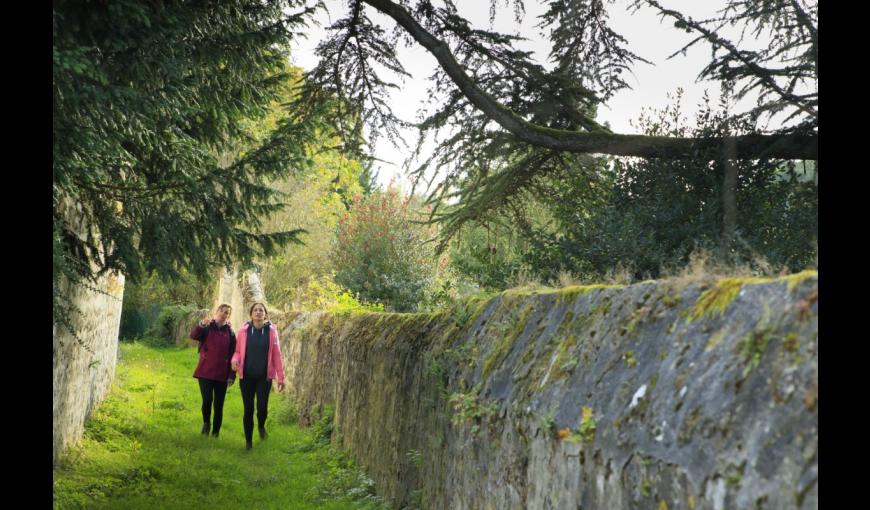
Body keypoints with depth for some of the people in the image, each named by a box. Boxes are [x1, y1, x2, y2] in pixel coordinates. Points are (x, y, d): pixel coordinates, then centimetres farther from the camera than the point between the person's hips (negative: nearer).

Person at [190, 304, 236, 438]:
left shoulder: (230, 332, 6)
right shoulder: (206, 328, 2)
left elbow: (233, 355, 5)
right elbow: (193, 335, -20)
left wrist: (232, 375, -2)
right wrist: (201, 325, -41)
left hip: (222, 374, 2)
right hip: (205, 372, -2)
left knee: (219, 404, 5)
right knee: (207, 399, -15)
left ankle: (216, 431, 19)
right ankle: (206, 422, 13)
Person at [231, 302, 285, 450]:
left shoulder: (271, 331, -3)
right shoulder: (244, 330, -2)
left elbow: (276, 355, 0)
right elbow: (238, 351, 5)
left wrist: (280, 377, -1)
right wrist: (235, 361, -18)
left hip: (264, 377, 0)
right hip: (246, 376, 1)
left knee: (262, 407, -6)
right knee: (248, 409, 4)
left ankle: (261, 426, 30)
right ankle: (248, 440, 22)